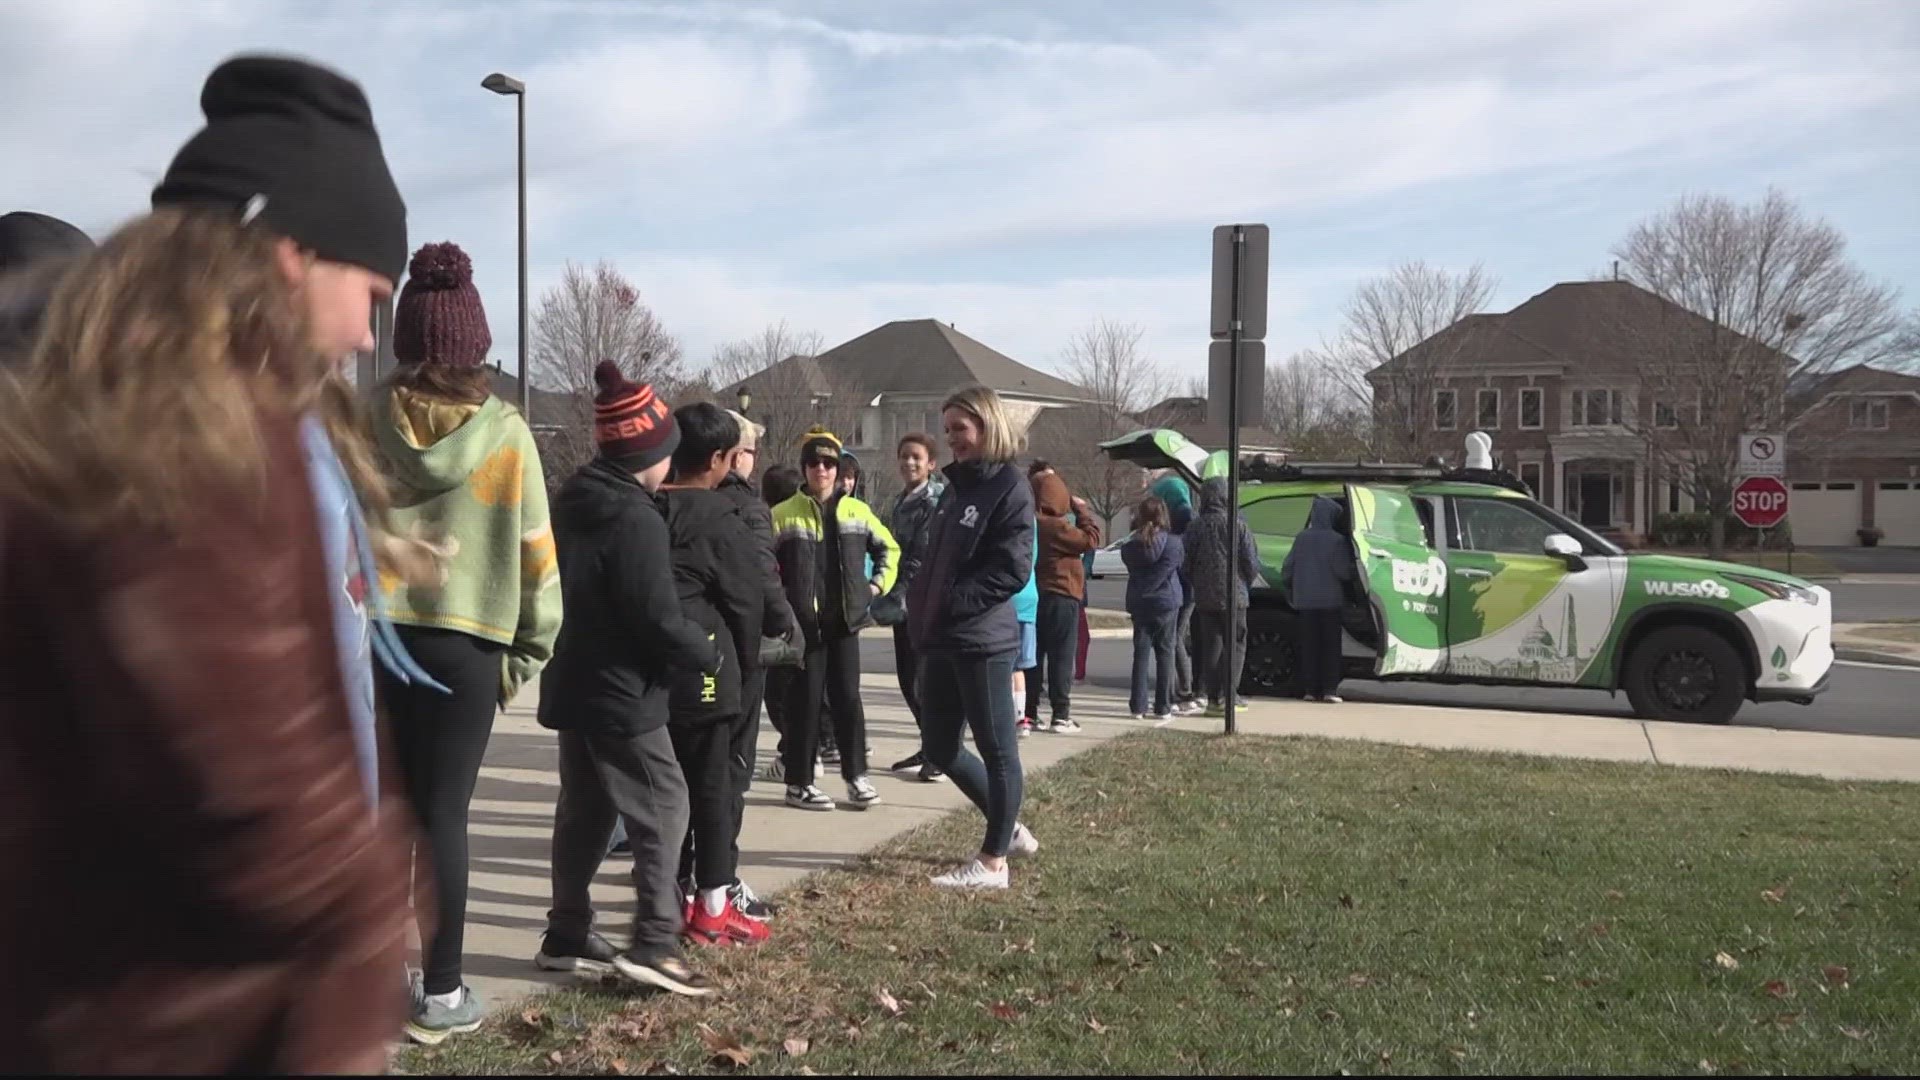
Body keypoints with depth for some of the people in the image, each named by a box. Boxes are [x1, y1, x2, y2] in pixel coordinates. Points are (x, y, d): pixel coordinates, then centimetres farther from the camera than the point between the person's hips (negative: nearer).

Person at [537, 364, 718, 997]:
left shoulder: (572, 503, 10)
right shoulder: (636, 519, -20)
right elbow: (658, 617, -22)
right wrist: (709, 654, -6)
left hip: (573, 685, 9)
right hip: (622, 694, -9)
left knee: (584, 810, 16)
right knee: (663, 806, -4)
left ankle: (566, 937, 22)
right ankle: (654, 945, -8)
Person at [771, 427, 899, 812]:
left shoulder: (857, 511, 7)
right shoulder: (784, 514, -4)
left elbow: (889, 548, 20)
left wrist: (878, 584, 10)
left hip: (845, 620, 3)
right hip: (803, 623, -3)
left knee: (848, 698, 8)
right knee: (805, 701, 1)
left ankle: (856, 775, 18)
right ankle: (798, 783, 10)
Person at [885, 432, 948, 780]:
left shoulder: (936, 501, -10)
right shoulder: (901, 501, 17)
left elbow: (925, 556, -18)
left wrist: (897, 594, -21)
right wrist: (893, 595, 12)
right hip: (904, 602, 9)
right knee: (907, 677, 11)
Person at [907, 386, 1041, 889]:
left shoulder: (1009, 489, -9)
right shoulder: (957, 486, 15)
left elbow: (1011, 570, -17)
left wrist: (949, 602, -16)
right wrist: (921, 605, 6)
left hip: (983, 641, -9)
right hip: (942, 640, 9)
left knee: (997, 750, 3)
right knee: (940, 747, 14)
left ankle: (994, 861, 12)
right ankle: (1010, 828, 30)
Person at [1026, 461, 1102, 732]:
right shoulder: (1056, 526, -17)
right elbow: (1091, 539, -15)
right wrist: (1082, 510, -4)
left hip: (1035, 596, 7)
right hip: (1061, 596, -7)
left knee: (1034, 657, 10)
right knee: (1061, 657, -1)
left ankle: (1030, 713, 12)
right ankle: (1060, 716, -1)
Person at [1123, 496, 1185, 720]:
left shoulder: (1130, 545, -3)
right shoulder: (1172, 543, -10)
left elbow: (1131, 567, 7)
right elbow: (1180, 563, 3)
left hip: (1139, 603, 2)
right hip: (1167, 602, -2)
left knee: (1141, 652, 6)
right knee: (1165, 653, 5)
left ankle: (1138, 706, 4)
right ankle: (1163, 707, 5)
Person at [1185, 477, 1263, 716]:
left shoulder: (1196, 527, 1)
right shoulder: (1237, 524, -7)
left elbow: (1187, 563, 3)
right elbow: (1252, 562, -6)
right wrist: (1245, 586, 12)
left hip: (1205, 598, 3)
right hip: (1234, 596, -3)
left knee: (1211, 647, 9)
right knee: (1235, 645, 4)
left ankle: (1213, 697, 7)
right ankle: (1227, 695, -4)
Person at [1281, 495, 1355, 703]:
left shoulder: (1302, 537, 1)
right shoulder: (1337, 540, -11)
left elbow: (1288, 567, 3)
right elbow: (1344, 571, -11)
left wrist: (1289, 592, 15)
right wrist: (1349, 584, 11)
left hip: (1305, 600, 3)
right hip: (1330, 600, -3)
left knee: (1309, 646, 9)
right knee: (1330, 646, 4)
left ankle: (1311, 689, 9)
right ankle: (1329, 690, -1)